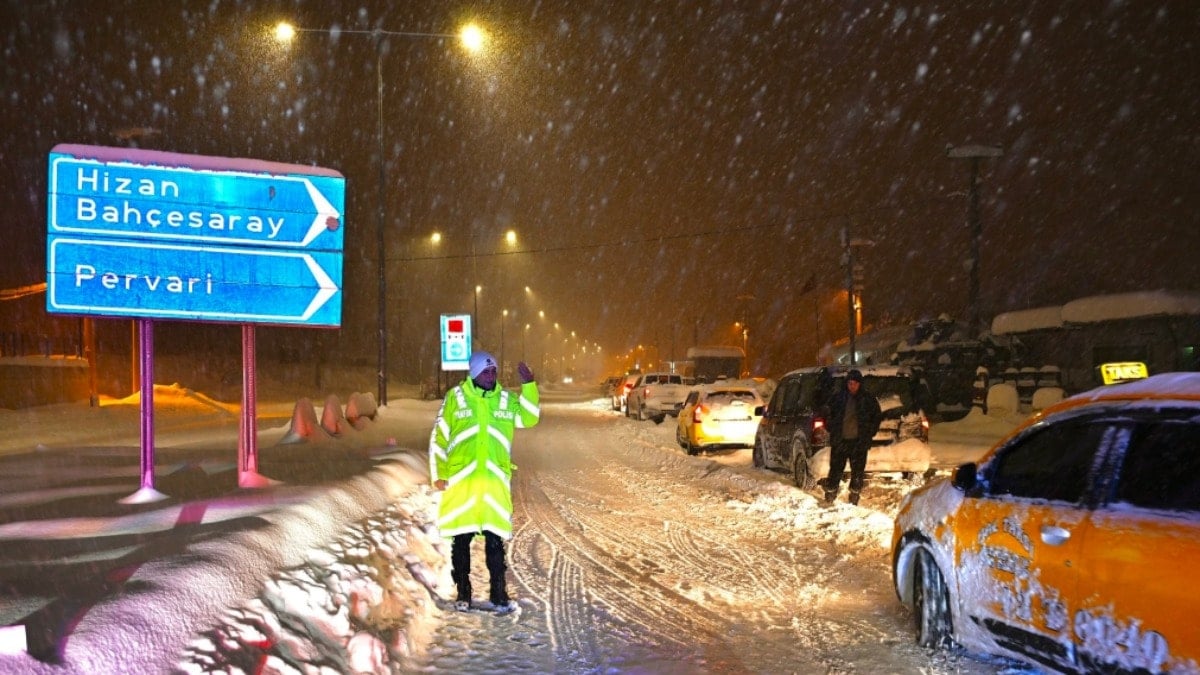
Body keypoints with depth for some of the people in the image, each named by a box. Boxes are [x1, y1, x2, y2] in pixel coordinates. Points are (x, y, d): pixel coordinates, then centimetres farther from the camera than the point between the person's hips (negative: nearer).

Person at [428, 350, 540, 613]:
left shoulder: (506, 399, 9)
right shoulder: (455, 397, 1)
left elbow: (529, 418, 3)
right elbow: (438, 437, 3)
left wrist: (529, 385, -6)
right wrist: (438, 475, -1)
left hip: (495, 481, 2)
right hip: (460, 480, -2)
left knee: (495, 541, 4)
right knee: (461, 540, 5)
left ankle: (498, 594, 11)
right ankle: (463, 594, 16)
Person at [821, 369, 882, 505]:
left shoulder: (868, 399, 2)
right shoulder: (838, 397, 3)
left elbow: (877, 417, 12)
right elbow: (829, 415, 15)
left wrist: (869, 433, 4)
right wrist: (832, 430, 5)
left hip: (859, 442, 0)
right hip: (840, 441, 0)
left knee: (858, 472, 4)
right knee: (835, 470, 0)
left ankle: (854, 499, 14)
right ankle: (829, 498, 9)